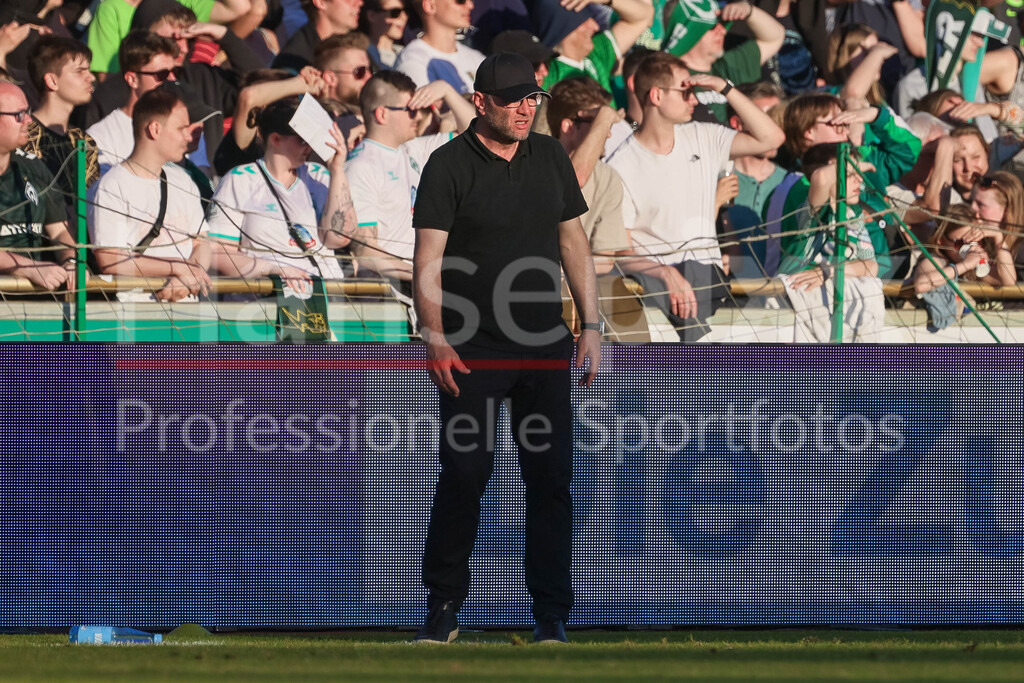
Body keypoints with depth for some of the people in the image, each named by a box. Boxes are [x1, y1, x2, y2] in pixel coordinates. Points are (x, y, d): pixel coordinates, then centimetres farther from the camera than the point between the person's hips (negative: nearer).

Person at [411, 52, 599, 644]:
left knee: (552, 477, 1)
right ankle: (444, 606, 8)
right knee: (465, 474, -5)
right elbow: (428, 259, -8)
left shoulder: (551, 157, 10)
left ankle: (552, 616, 7)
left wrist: (592, 325, 11)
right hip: (473, 350, -4)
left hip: (545, 350, 4)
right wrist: (437, 340, -17)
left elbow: (573, 241, 16)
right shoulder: (451, 165, -5)